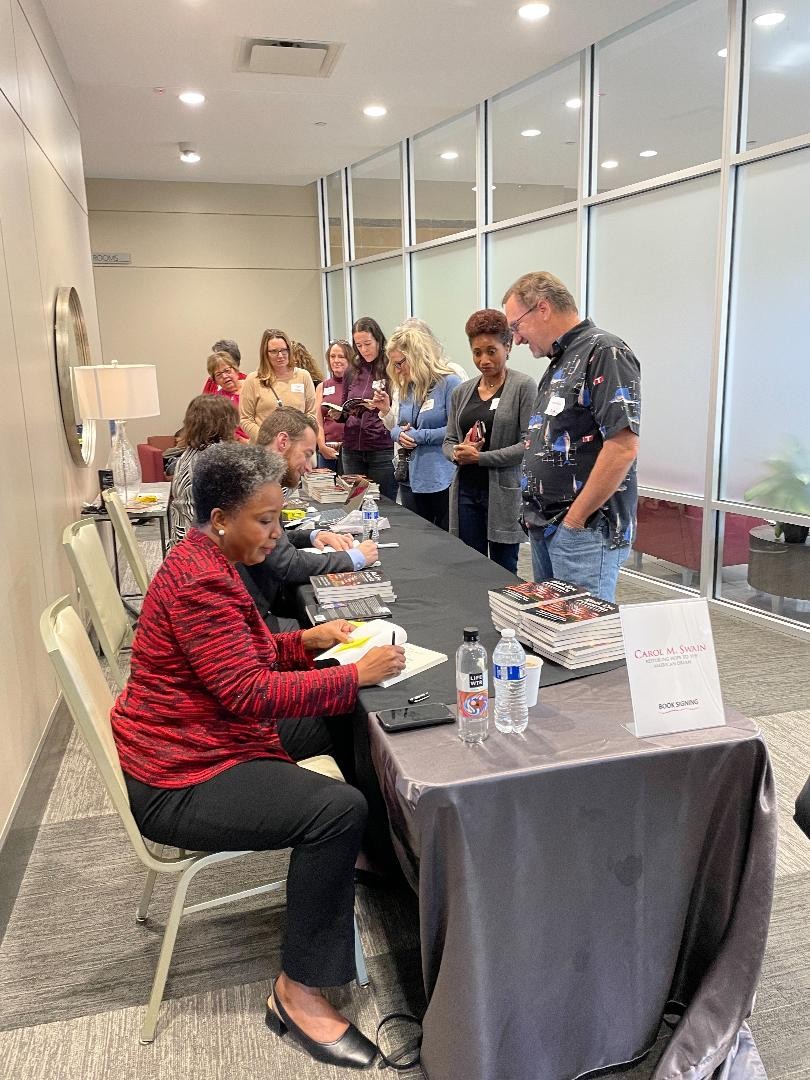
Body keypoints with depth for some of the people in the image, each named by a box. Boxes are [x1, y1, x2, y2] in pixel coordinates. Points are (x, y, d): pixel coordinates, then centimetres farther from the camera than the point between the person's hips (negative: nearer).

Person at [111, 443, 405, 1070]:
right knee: (339, 809, -24)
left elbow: (240, 651, 19)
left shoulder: (207, 562, 9)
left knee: (344, 724, 12)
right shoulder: (199, 581, -24)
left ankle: (353, 869, 30)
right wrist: (356, 675, -26)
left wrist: (308, 640, 4)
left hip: (202, 741, 11)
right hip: (180, 782, -11)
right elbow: (248, 690, -30)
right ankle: (298, 994, -8)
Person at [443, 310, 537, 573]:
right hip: (466, 491, 5)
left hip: (504, 492, -5)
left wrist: (480, 457, -13)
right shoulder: (462, 391, 12)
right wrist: (457, 453, -6)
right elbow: (449, 440, 16)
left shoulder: (523, 387, -5)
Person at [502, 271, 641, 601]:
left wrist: (574, 520, -17)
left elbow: (622, 448, -22)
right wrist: (536, 513, 13)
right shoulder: (559, 363, 18)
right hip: (545, 529, 10)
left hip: (585, 532, -10)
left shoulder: (604, 353, -13)